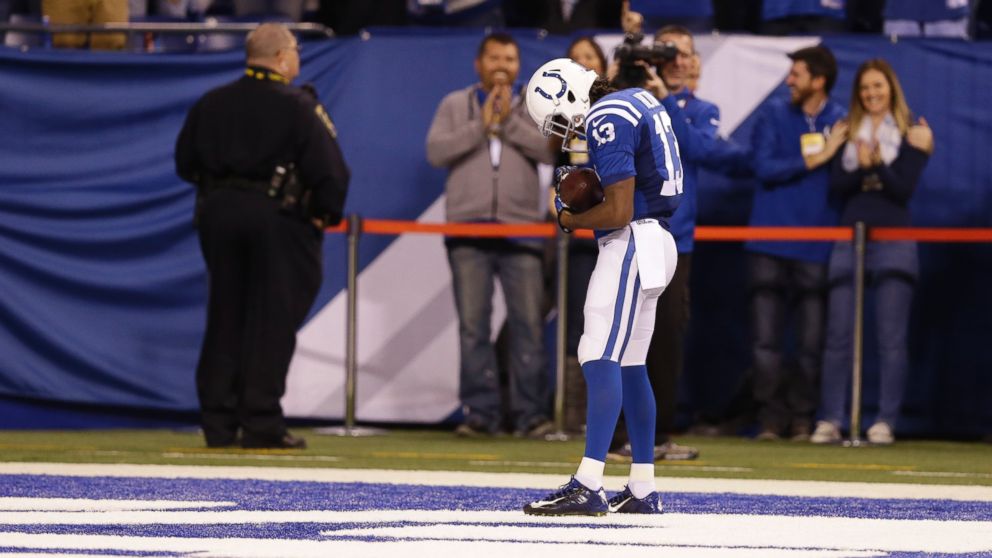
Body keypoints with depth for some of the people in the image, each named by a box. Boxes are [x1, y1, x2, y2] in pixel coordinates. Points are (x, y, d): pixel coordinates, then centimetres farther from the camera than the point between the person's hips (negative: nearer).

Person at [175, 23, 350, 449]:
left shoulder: (210, 104, 7)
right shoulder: (298, 107, -9)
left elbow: (185, 163, 13)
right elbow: (330, 171, -12)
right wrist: (327, 214, 2)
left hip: (218, 213, 5)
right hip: (277, 217, -5)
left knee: (224, 317, 11)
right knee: (272, 318, -1)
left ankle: (217, 421, 10)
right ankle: (261, 423, -5)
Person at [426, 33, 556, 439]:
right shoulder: (455, 106, 12)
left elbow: (551, 150, -4)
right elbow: (436, 151, -2)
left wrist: (509, 122, -9)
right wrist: (481, 126, -7)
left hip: (521, 229, 0)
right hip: (468, 229, 0)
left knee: (529, 323, -5)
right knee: (473, 325, 0)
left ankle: (531, 413, -3)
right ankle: (480, 412, 3)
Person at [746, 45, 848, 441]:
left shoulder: (841, 122, 3)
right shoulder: (773, 115, 5)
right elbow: (764, 167, -6)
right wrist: (815, 159, -9)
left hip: (818, 243, -1)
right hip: (771, 242, 1)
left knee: (812, 340, 1)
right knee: (765, 337, -1)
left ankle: (802, 416, 10)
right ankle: (771, 415, 6)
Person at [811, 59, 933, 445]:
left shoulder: (910, 135, 3)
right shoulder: (847, 134, 12)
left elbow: (904, 189, -5)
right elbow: (836, 186, 2)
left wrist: (879, 164, -20)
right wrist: (860, 167, -16)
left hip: (893, 241, -3)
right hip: (849, 240, 3)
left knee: (891, 339, -4)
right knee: (838, 337, -1)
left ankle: (886, 421, -2)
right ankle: (830, 420, 1)